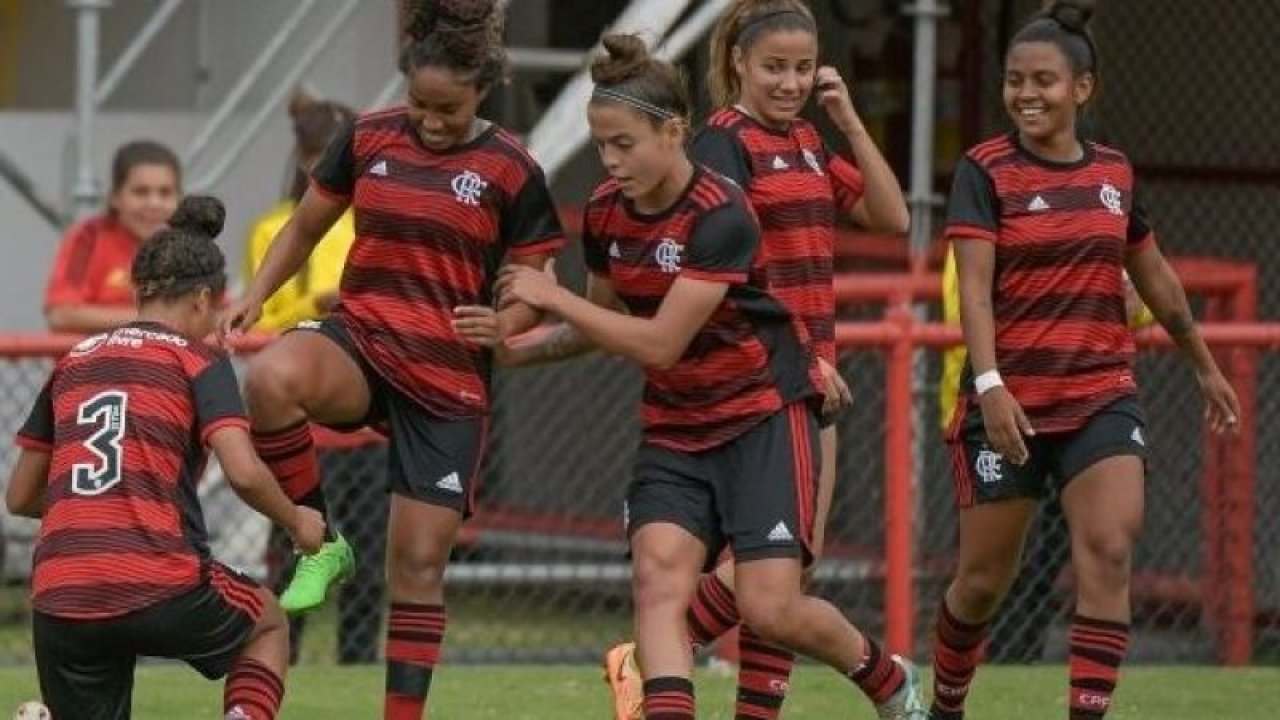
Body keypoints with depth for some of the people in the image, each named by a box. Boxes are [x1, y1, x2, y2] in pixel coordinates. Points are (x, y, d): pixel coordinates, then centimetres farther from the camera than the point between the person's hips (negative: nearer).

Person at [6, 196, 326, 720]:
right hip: (159, 589, -3)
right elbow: (244, 473, -9)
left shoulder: (71, 363, 18)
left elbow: (19, 497, 22)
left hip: (58, 600, 3)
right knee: (267, 623, 29)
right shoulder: (197, 362, 5)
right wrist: (296, 523, 10)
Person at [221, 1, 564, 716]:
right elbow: (305, 228, 17)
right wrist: (254, 297, 2)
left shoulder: (511, 172, -3)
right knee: (272, 377, -34)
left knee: (419, 565, -2)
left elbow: (532, 296, 3)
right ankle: (321, 544, -15)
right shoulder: (368, 139, 4)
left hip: (449, 381, -1)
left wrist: (494, 328, -18)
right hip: (359, 341, 1)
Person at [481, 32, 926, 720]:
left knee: (771, 608, -9)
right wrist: (519, 350, 0)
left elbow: (660, 343, -24)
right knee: (657, 578, -18)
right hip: (675, 425, 6)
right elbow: (604, 322, 16)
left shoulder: (720, 214, -23)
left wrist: (552, 296, -20)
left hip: (765, 412, -6)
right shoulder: (606, 212, -1)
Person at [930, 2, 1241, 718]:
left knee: (1109, 553, -16)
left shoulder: (1115, 172, 8)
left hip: (1103, 397, 3)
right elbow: (974, 286, -15)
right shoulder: (986, 171, -5)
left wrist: (1206, 366, 30)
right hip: (1009, 403, -3)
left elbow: (1155, 276, 22)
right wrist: (989, 384, -27)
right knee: (984, 579, 5)